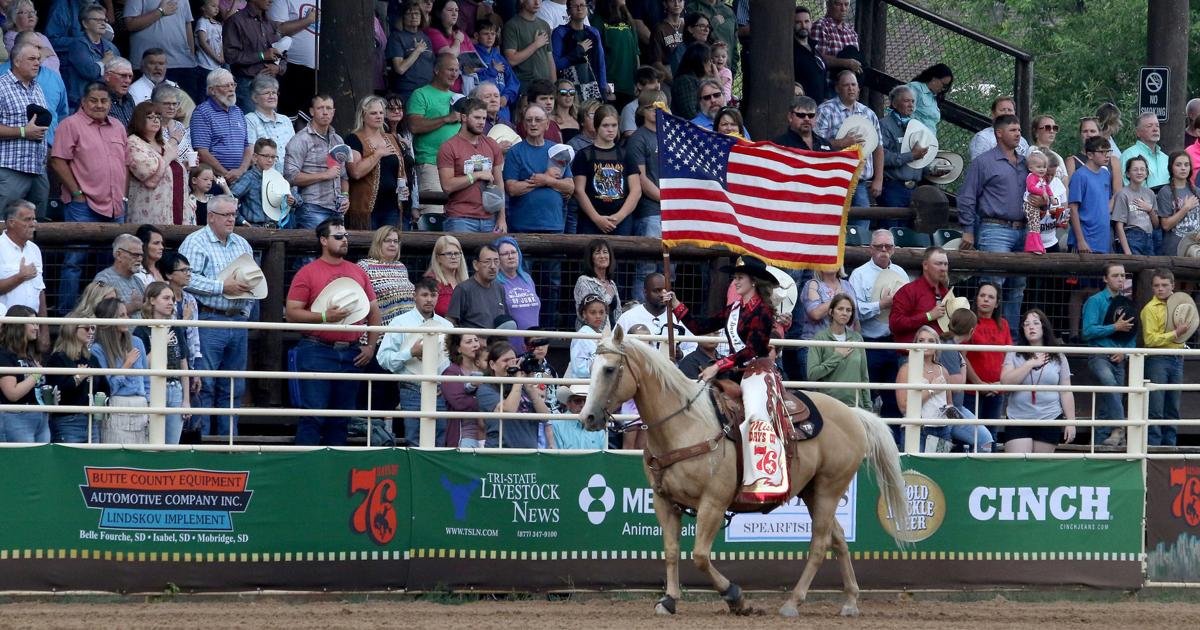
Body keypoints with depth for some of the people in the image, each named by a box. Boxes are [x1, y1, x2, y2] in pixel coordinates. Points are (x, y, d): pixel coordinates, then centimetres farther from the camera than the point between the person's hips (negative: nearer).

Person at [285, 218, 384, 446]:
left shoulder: (358, 272, 14)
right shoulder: (308, 273, 0)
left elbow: (374, 311, 20)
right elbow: (292, 313, -5)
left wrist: (371, 346, 9)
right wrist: (324, 317, -16)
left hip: (351, 355, 5)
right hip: (318, 351, -5)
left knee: (341, 417, 8)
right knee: (313, 413, -9)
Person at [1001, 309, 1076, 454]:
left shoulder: (1058, 358, 7)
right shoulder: (1014, 355, 5)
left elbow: (1066, 392, 6)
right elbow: (1006, 381, -10)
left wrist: (1070, 422, 1)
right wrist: (1030, 364, -11)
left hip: (1049, 420, 1)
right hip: (1018, 420, -1)